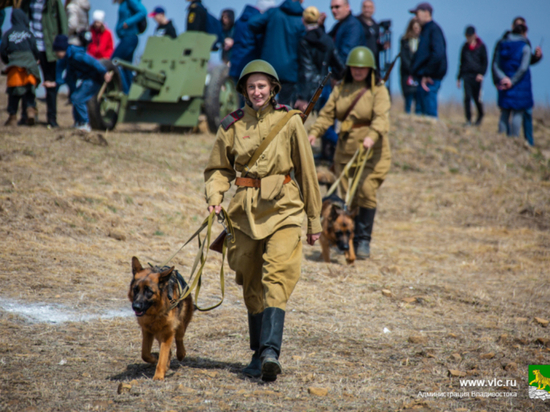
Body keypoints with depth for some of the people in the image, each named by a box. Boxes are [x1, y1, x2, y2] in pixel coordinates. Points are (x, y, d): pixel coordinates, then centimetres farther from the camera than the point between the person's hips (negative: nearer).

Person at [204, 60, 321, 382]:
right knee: (252, 283, 9)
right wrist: (215, 197, -5)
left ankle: (271, 351, -26)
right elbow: (219, 168, 16)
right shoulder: (232, 125, 5)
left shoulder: (289, 122, 0)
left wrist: (315, 219, 7)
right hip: (246, 210, 3)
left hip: (283, 209, -3)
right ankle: (259, 354, 21)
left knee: (276, 277, -17)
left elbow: (307, 170, 5)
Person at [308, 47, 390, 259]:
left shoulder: (378, 90, -3)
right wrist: (314, 132, -9)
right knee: (346, 195, 3)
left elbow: (381, 117, -18)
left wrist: (372, 136, -37)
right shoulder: (341, 88, 11)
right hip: (345, 149, 4)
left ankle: (364, 240, -3)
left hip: (371, 150, -4)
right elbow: (327, 113, 9)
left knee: (366, 191, -12)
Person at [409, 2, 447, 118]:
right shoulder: (425, 30, 19)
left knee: (430, 113, -9)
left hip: (430, 79, -10)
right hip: (424, 78, 10)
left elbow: (438, 54, -22)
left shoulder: (434, 29, -11)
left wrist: (427, 74, -19)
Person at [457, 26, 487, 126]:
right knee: (467, 97, -10)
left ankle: (480, 116, 27)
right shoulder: (465, 47, 13)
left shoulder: (481, 47, 3)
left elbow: (485, 62, 3)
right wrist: (459, 78, 16)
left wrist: (481, 73, -12)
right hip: (466, 75, 2)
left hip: (477, 76, -2)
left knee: (477, 98, 1)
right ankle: (468, 119, -7)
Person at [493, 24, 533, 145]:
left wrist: (502, 78, -11)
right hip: (520, 85, -4)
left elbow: (495, 65, 0)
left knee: (504, 113, 9)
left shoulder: (502, 46, 8)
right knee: (518, 113, -1)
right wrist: (513, 82, -11)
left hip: (504, 83, 4)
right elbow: (523, 68, -14)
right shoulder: (525, 47, -6)